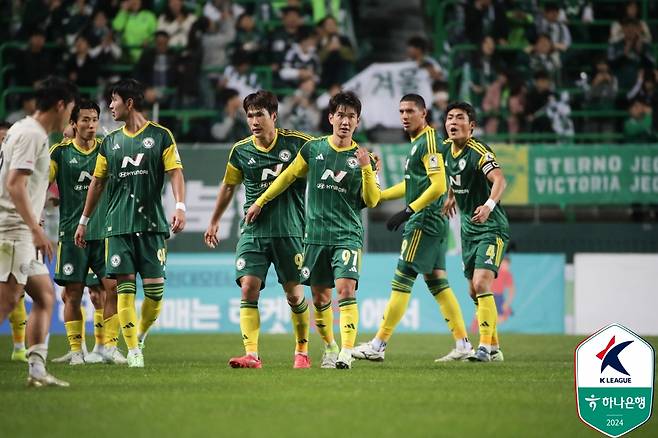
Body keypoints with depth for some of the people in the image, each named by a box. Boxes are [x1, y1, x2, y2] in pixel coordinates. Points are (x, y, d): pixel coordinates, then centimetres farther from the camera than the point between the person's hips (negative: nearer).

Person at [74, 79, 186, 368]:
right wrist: (84, 221, 19)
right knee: (125, 288, -7)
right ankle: (133, 351, -6)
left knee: (155, 290, -6)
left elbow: (175, 173, -4)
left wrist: (180, 207, -18)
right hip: (118, 225, 2)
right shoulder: (110, 142, 12)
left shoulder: (160, 136, 2)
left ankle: (139, 336, 18)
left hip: (152, 224, -2)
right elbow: (97, 182, 18)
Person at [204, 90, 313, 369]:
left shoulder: (297, 143, -4)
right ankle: (251, 355, -14)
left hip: (289, 231, -2)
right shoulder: (241, 151, 5)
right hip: (253, 231, 2)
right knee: (249, 288, -12)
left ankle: (302, 351, 20)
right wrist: (214, 221, 26)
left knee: (294, 294, 2)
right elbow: (229, 186, 19)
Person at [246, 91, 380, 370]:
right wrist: (260, 202, 19)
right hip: (315, 234, 2)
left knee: (346, 290, -19)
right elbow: (289, 177, 17)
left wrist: (366, 168, -14)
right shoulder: (313, 148, 4)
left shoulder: (361, 157, 1)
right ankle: (329, 348, 26)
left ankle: (347, 352, -22)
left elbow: (372, 201, -1)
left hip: (348, 235, -2)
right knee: (320, 298, 8)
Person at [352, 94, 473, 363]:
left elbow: (438, 186, -21)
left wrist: (408, 211, -21)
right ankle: (463, 344, 10)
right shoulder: (418, 142, 17)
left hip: (425, 221, -10)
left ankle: (378, 345, -6)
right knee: (437, 282, 10)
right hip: (433, 223, 10)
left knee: (401, 281, -8)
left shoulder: (429, 141, -13)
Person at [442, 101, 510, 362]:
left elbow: (499, 179, -39)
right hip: (468, 228, 8)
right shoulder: (447, 148, 2)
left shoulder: (479, 152, -21)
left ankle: (485, 347, -17)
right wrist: (451, 196, 27)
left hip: (491, 227, -8)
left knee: (481, 284, -21)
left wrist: (489, 205, -55)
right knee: (474, 292, 11)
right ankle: (494, 347, 23)